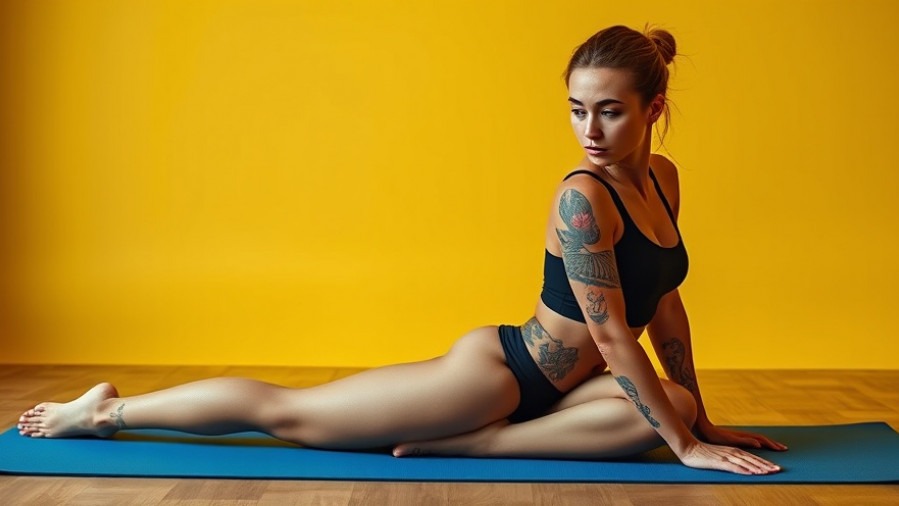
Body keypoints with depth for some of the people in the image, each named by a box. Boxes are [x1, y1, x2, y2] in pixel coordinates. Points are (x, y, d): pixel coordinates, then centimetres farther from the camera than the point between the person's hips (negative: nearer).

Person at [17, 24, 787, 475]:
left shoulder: (662, 180, 1)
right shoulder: (582, 197, -24)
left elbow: (665, 305, 10)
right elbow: (613, 337, -25)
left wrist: (697, 418, 9)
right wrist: (685, 444, -20)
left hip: (547, 387, 8)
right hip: (495, 372, -8)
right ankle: (107, 409, 14)